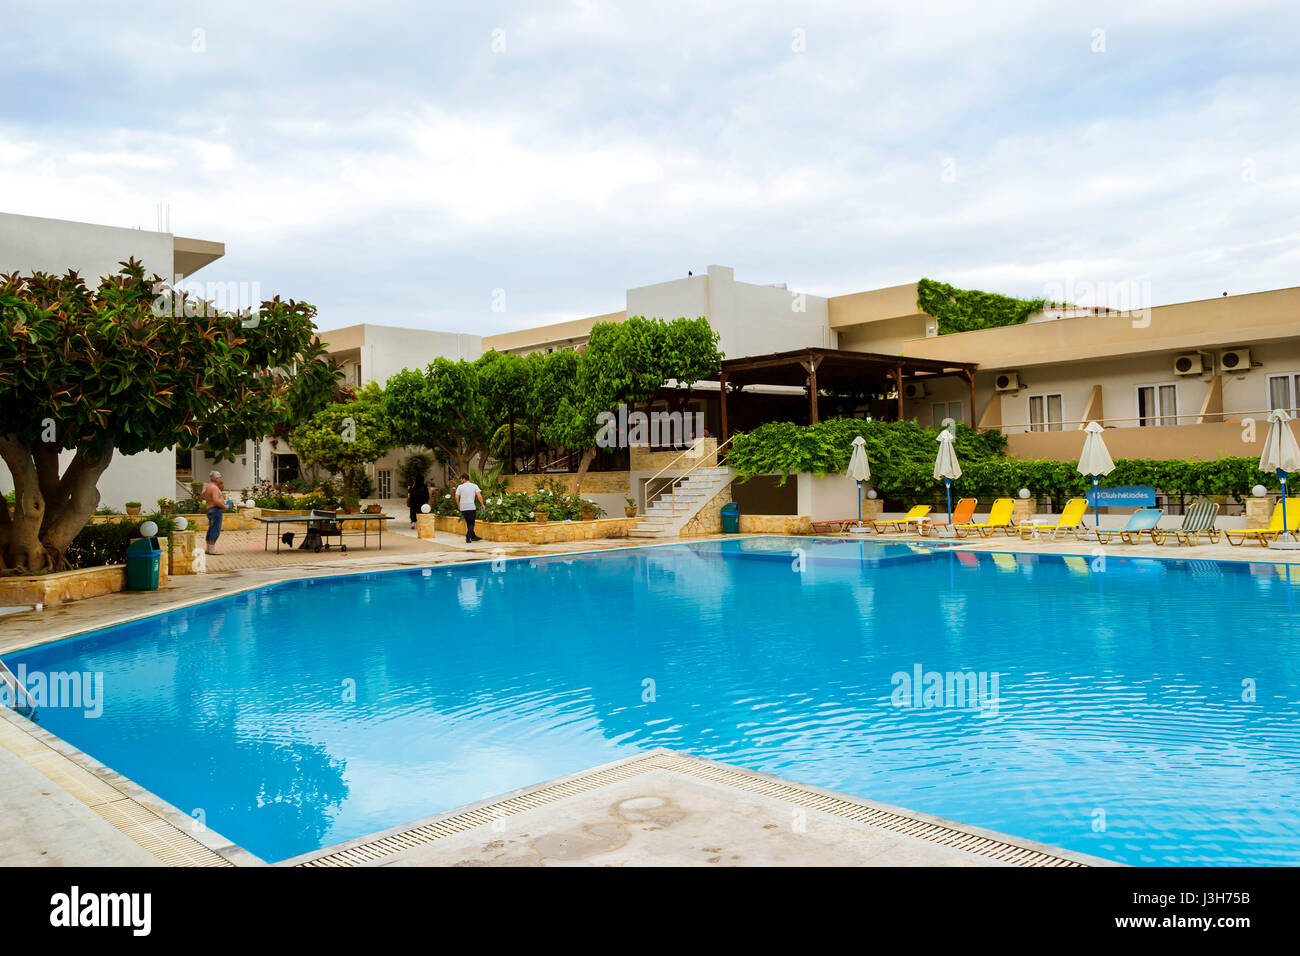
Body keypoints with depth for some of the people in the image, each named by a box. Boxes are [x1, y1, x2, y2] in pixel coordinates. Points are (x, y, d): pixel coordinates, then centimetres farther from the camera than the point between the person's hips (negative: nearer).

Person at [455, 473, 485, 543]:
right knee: (471, 523, 8)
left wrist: (458, 505, 12)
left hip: (463, 508, 2)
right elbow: (479, 496, -7)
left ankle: (473, 536, 25)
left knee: (468, 523, 17)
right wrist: (482, 505, 1)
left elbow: (457, 497, -2)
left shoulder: (460, 486, 4)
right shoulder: (474, 486, 3)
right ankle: (468, 538, -2)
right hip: (471, 507, -2)